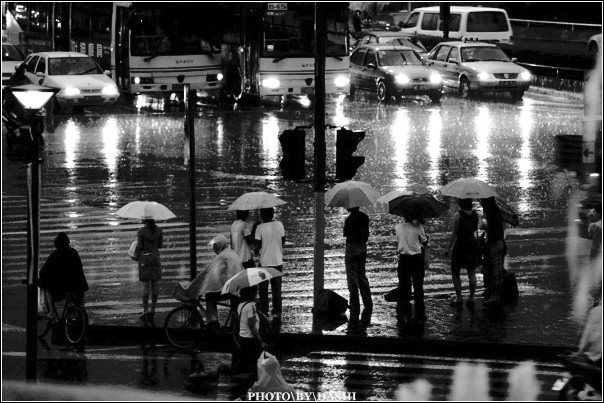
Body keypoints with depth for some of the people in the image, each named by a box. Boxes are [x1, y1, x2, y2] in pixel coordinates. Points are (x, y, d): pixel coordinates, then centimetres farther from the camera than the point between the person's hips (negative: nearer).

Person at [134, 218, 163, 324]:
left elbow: (139, 246, -11)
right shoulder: (159, 230, -1)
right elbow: (160, 245, 6)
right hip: (155, 257, 3)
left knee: (146, 285, -2)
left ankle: (145, 310, -6)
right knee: (155, 284, 8)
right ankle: (153, 309, 9)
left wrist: (136, 254, 9)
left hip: (144, 257, -3)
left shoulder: (141, 232, -12)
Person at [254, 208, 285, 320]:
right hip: (277, 260, 3)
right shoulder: (279, 225, -6)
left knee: (263, 289, 10)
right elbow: (283, 241, 2)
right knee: (277, 288, 12)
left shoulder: (260, 228, -14)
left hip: (264, 261, -3)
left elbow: (258, 244, -12)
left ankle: (264, 312, 13)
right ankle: (277, 312, 13)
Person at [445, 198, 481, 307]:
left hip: (460, 245, -5)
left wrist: (449, 248, -9)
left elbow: (454, 233, -13)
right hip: (473, 245, 5)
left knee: (455, 273, 7)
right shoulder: (475, 214, 0)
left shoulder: (458, 215, -14)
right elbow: (475, 230, 11)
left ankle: (458, 297, 2)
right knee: (472, 273, 11)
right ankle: (471, 297, 12)